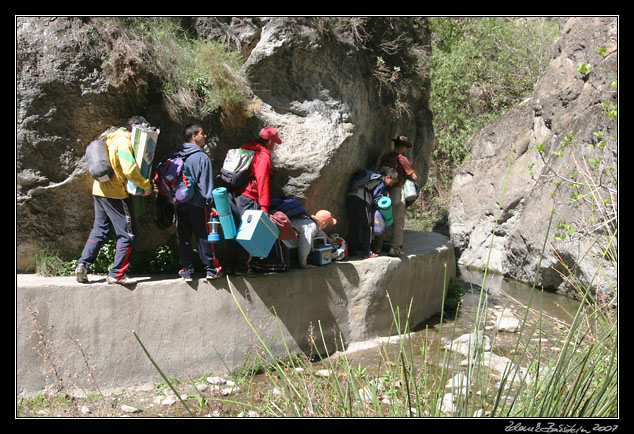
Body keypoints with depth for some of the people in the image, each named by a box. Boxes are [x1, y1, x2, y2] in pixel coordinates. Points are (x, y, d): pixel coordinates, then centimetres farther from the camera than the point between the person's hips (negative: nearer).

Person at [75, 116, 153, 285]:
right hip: (115, 193, -9)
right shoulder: (123, 141, -15)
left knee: (99, 230, 18)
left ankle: (83, 265, 12)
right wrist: (147, 185, -13)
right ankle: (117, 274, 3)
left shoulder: (111, 139, 16)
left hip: (100, 190, 9)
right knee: (127, 233, 0)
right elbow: (130, 170, -24)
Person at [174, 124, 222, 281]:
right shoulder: (202, 157, -11)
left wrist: (175, 199, 16)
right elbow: (206, 184, -11)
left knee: (184, 237, 8)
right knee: (203, 237, 4)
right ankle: (210, 269, 11)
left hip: (180, 203, 5)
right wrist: (210, 204, -6)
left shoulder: (177, 156, 7)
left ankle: (187, 270, 11)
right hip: (197, 203, -5)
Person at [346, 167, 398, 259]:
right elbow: (376, 199, -1)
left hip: (350, 196, 8)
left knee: (353, 225, 13)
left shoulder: (375, 177, 28)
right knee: (367, 226, 1)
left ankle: (351, 251, 16)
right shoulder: (381, 183, 2)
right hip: (361, 199, -8)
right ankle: (366, 253, 2)